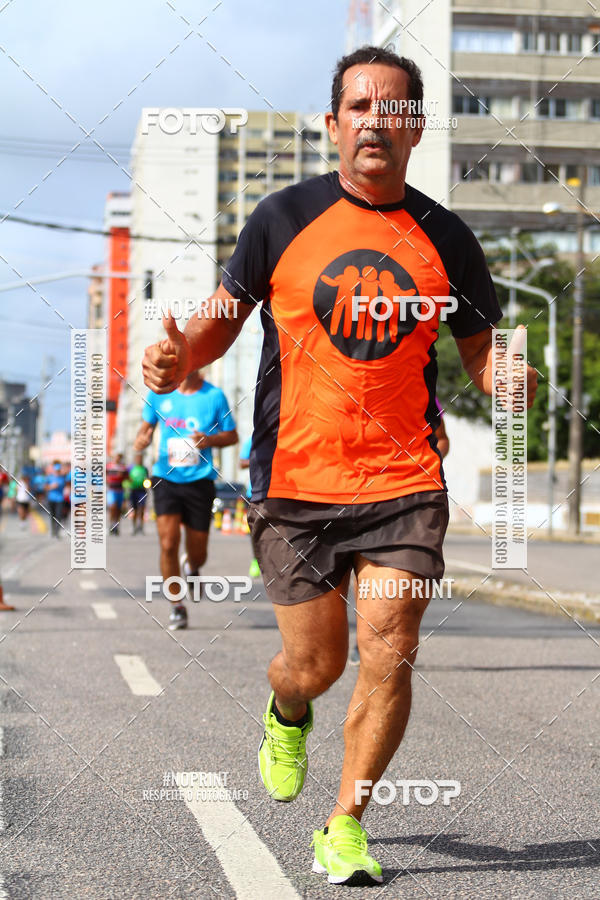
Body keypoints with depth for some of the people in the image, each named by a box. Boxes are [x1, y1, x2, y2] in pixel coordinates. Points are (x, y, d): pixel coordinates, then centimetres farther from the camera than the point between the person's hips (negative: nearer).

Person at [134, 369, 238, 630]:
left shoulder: (214, 396, -2)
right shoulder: (159, 393, 3)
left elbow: (232, 436, 6)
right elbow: (147, 424, 17)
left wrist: (209, 440, -15)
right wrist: (141, 439, -6)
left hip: (199, 480, 0)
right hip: (166, 478, 0)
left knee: (197, 554, 6)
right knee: (168, 544, -14)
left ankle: (191, 568, 45)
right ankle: (177, 607, 1)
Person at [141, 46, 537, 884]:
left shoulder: (445, 238, 4)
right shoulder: (284, 217, 1)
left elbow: (481, 351, 11)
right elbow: (225, 319, 9)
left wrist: (506, 379, -12)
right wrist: (182, 356, -12)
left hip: (405, 484, 1)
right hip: (296, 480, -1)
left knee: (389, 656, -8)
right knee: (315, 662, 4)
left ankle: (344, 826, 10)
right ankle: (287, 714, 42)